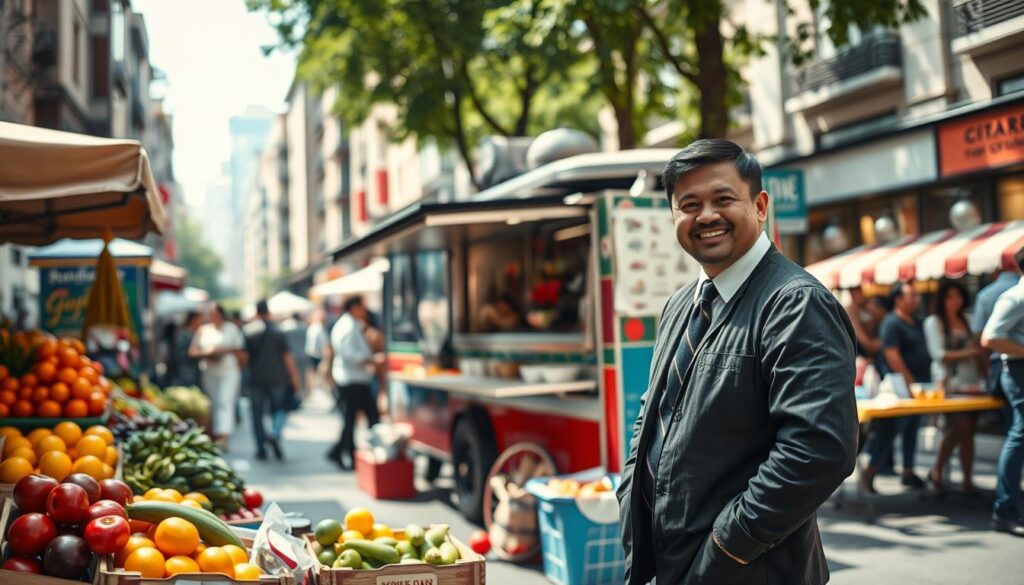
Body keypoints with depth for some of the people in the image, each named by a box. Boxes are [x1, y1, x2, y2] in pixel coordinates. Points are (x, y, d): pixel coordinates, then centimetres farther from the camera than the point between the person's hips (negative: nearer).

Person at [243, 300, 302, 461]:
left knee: (257, 414, 7)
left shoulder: (247, 332, -1)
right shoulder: (278, 332, -2)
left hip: (255, 379, 0)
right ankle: (275, 433, -14)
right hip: (276, 378, 0)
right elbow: (288, 358, -4)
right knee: (280, 409, 14)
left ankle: (261, 449, 4)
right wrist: (295, 379, 0)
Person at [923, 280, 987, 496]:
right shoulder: (934, 322, 0)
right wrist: (968, 353, -14)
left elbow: (977, 350, 21)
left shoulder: (965, 321, 17)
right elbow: (939, 354, -8)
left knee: (969, 430, 2)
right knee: (961, 425, -17)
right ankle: (936, 472, -2)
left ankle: (968, 481, 7)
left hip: (971, 380, 6)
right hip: (950, 381, -6)